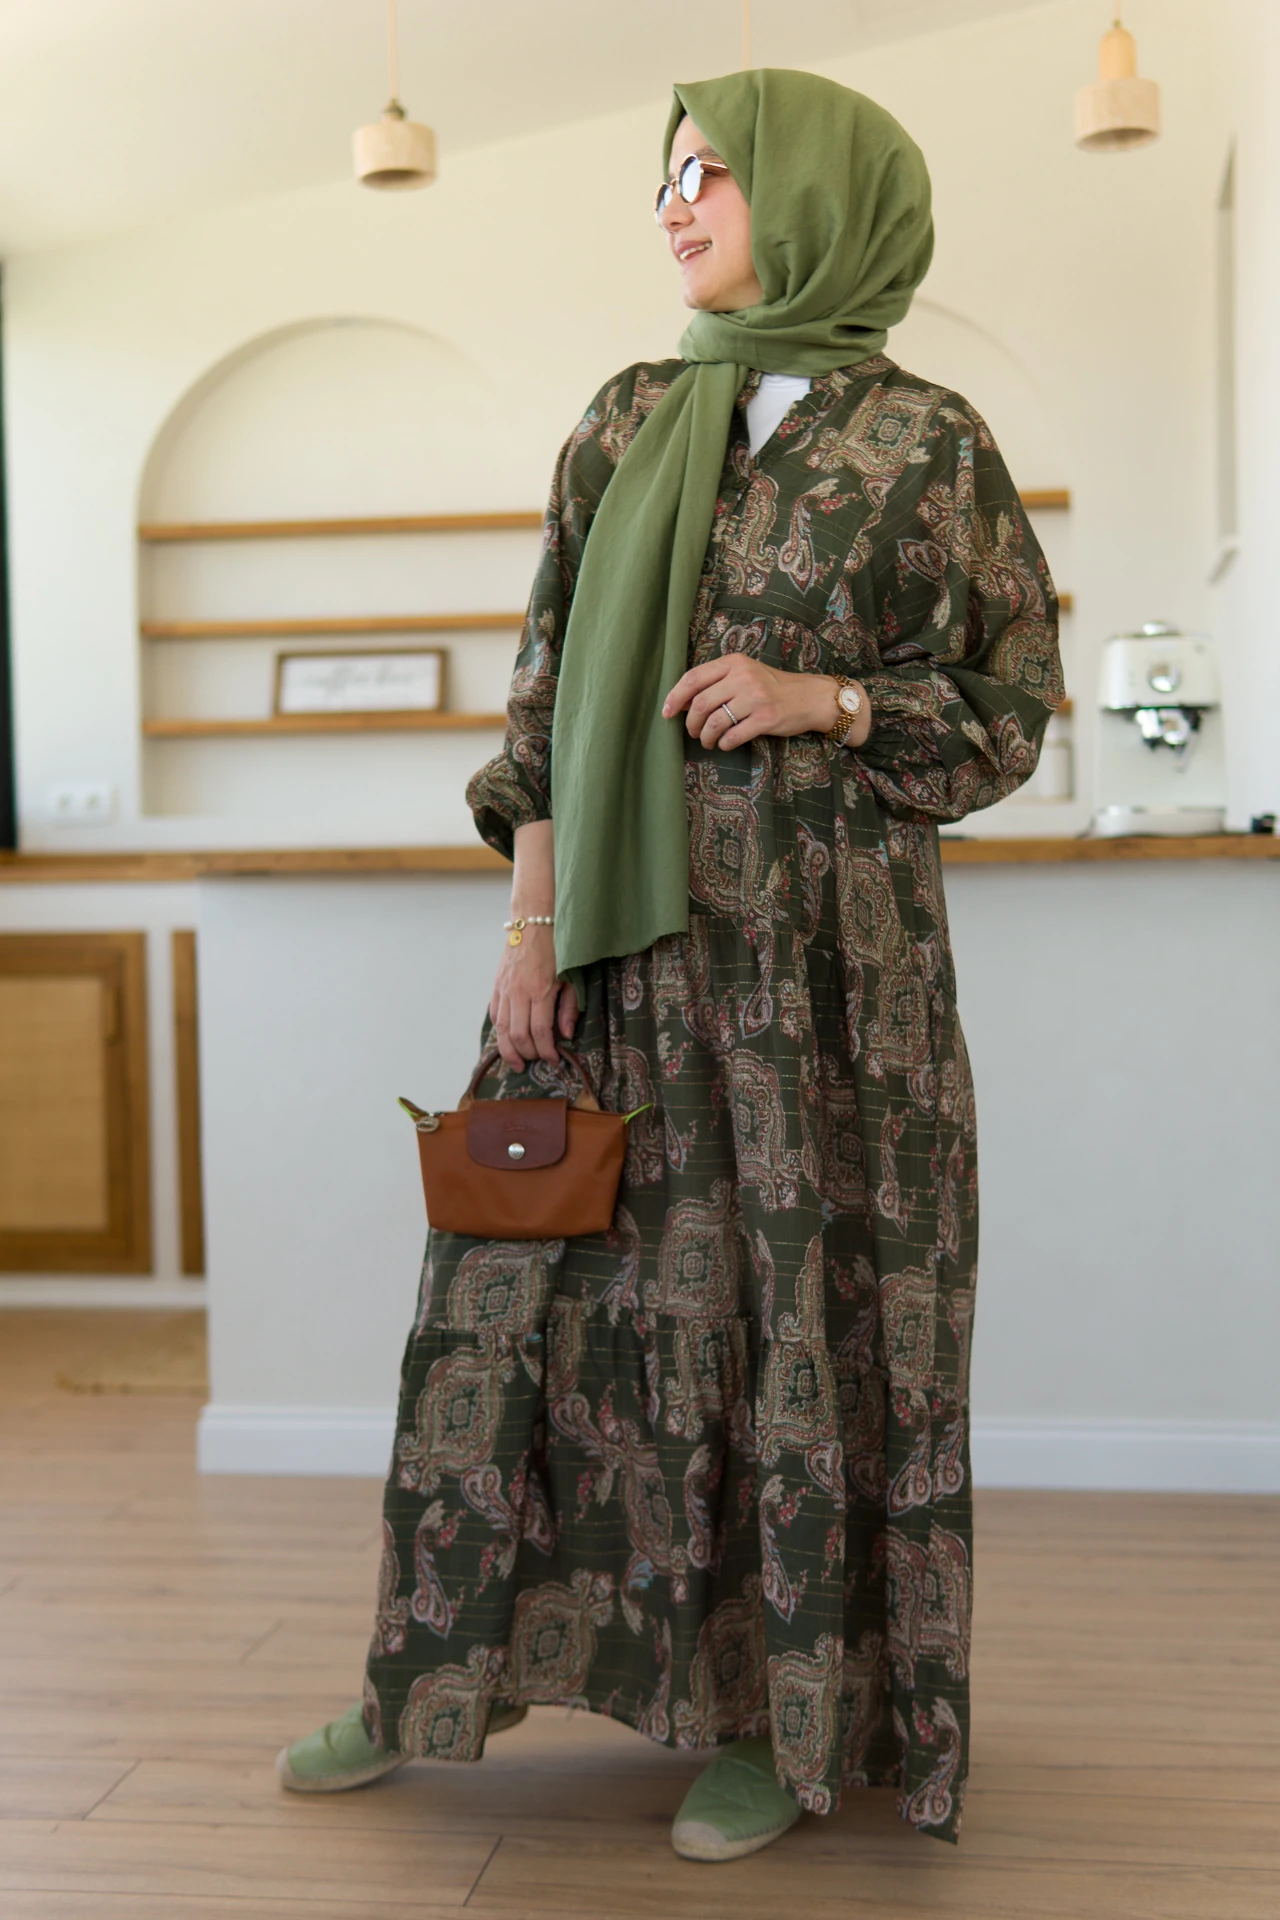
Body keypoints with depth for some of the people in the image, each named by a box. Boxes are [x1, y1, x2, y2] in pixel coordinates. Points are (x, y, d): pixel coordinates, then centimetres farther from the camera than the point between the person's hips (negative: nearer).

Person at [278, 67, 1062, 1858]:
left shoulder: (926, 441, -1)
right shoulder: (625, 423, 11)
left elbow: (1013, 701, 3)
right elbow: (548, 687, 8)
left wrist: (821, 701, -14)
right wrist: (530, 925, 1)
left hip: (818, 950, -4)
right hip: (623, 931, 4)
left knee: (800, 1308, 3)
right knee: (517, 1287, 7)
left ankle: (787, 1715, 20)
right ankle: (433, 1679, 25)